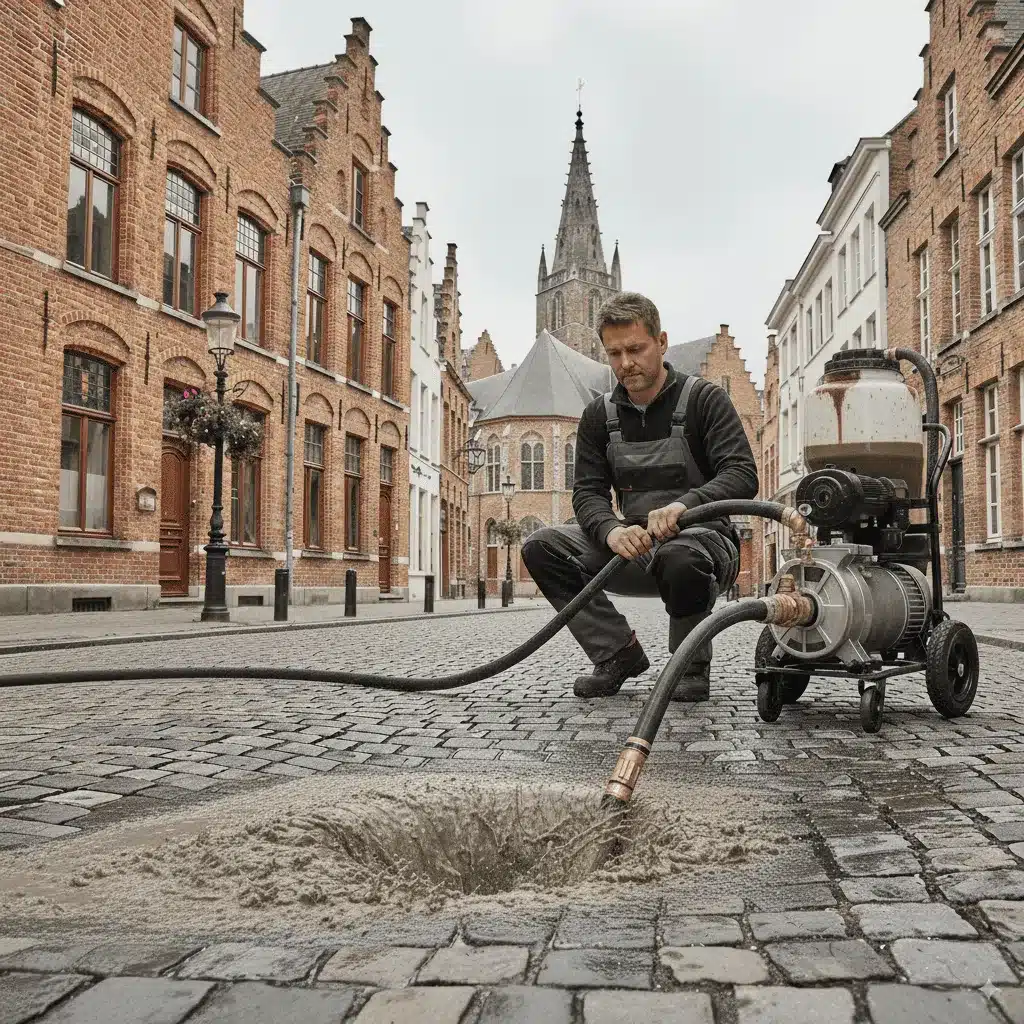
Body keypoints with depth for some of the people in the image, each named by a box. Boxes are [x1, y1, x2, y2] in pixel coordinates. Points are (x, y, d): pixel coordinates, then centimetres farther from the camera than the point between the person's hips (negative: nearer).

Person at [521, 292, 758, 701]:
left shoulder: (704, 399, -5)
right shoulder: (599, 415, 7)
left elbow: (743, 475, -17)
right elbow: (588, 491, 0)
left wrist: (683, 504, -38)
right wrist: (612, 531, -25)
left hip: (702, 537, -4)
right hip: (634, 548, 4)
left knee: (679, 557, -41)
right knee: (541, 547, -16)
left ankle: (692, 668, -12)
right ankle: (619, 653, -8)